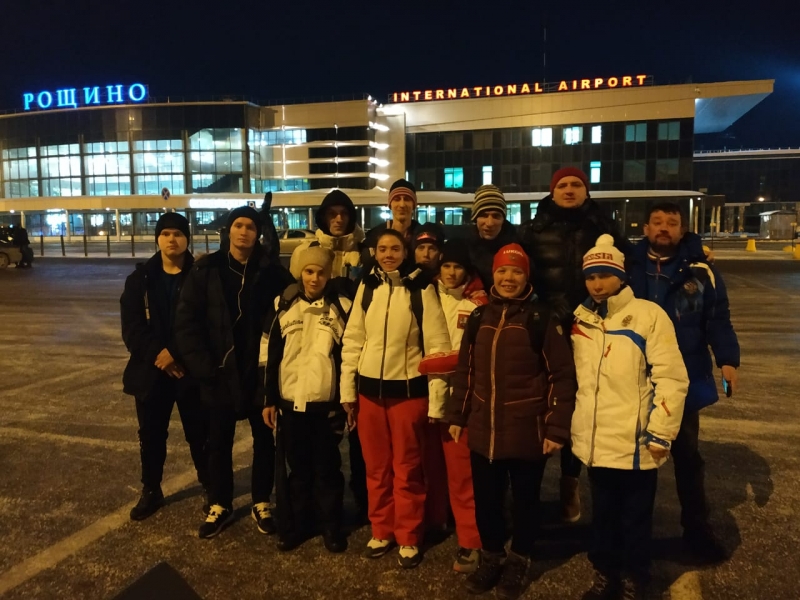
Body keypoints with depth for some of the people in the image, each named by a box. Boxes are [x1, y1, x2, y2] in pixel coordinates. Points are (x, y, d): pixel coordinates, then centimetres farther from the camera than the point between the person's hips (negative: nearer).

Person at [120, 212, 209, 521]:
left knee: (200, 433, 6)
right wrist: (157, 355, -14)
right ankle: (151, 491, 30)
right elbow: (131, 326, -2)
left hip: (191, 369, -3)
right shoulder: (140, 278, 4)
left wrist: (175, 353, -17)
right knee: (151, 435, 13)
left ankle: (210, 488, 23)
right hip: (151, 368, 3)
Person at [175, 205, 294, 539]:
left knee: (264, 438, 12)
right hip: (219, 373, 0)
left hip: (259, 371, 0)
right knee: (219, 441, 13)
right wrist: (201, 365, -12)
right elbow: (186, 321, -4)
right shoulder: (206, 270, -3)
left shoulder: (271, 272, -4)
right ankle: (220, 506, 29)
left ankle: (261, 504, 29)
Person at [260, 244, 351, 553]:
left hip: (327, 403, -1)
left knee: (327, 468, 10)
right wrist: (269, 399, 4)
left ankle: (331, 526, 25)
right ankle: (295, 525, 29)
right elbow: (269, 356, 5)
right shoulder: (282, 305, 1)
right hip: (290, 402, 1)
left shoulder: (342, 307, -2)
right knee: (298, 468, 14)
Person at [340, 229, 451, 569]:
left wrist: (435, 401, -8)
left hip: (408, 390, -3)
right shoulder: (366, 287, 4)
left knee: (407, 469, 8)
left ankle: (408, 539, 24)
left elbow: (437, 346, -7)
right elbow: (353, 340, 5)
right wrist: (347, 391, 3)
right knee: (376, 467, 14)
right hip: (369, 389, 3)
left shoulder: (421, 290, -6)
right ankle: (381, 531, 30)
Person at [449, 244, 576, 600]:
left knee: (524, 500, 14)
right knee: (485, 500, 15)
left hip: (527, 431, -4)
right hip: (483, 429, 4)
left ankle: (518, 562, 35)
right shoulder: (479, 317, 5)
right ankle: (491, 558, 37)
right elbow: (465, 370, 11)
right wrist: (457, 417, 11)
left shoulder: (541, 319, -8)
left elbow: (562, 376, -8)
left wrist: (557, 428, -12)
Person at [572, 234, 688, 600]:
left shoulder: (648, 315, -10)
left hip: (634, 443, -4)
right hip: (595, 442, 5)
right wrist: (569, 425, 15)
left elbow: (671, 377, -13)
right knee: (602, 514, 19)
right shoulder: (579, 320, 6)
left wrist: (660, 433, -14)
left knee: (635, 517, 12)